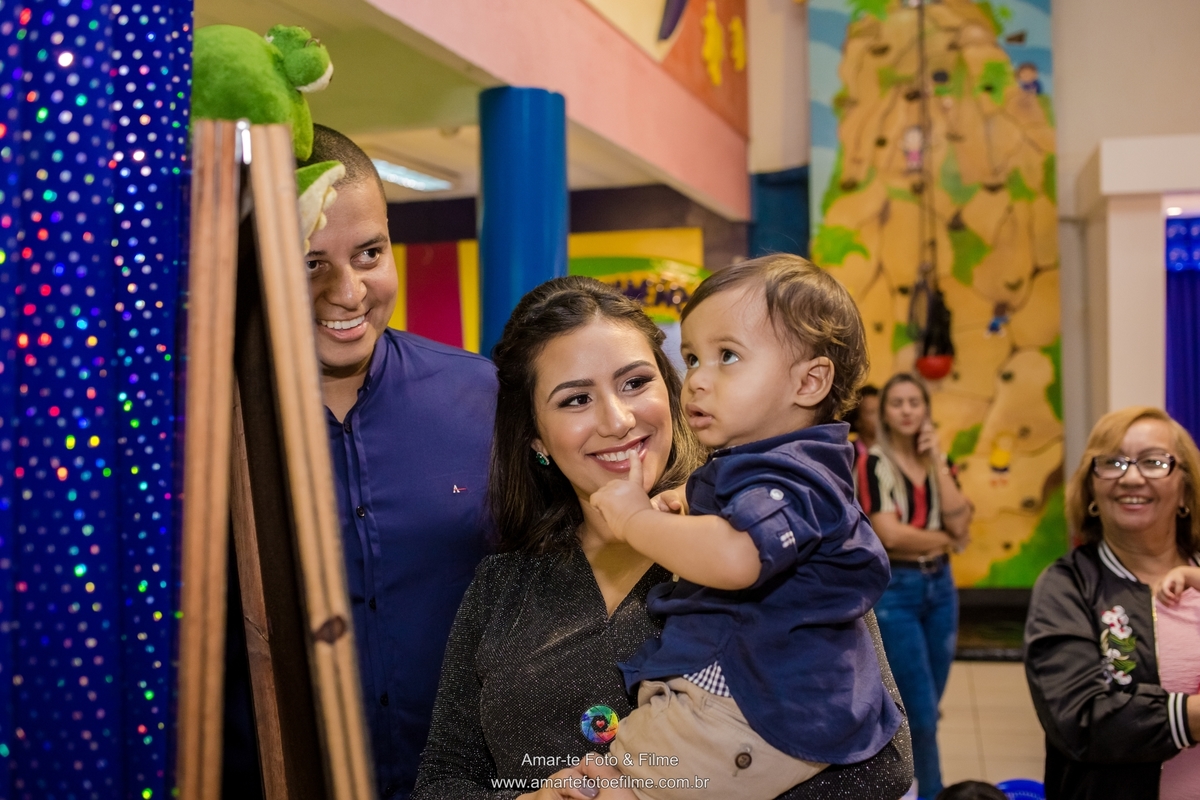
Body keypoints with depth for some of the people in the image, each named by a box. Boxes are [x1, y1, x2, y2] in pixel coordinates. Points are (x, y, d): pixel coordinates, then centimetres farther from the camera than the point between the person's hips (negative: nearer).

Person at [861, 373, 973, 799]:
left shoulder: (939, 461, 10)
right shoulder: (875, 462, -7)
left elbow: (959, 523, -6)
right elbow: (889, 534, -19)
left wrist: (937, 461, -6)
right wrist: (944, 540, -4)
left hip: (941, 588, 6)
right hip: (893, 591, -6)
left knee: (923, 711, 12)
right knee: (921, 713, -5)